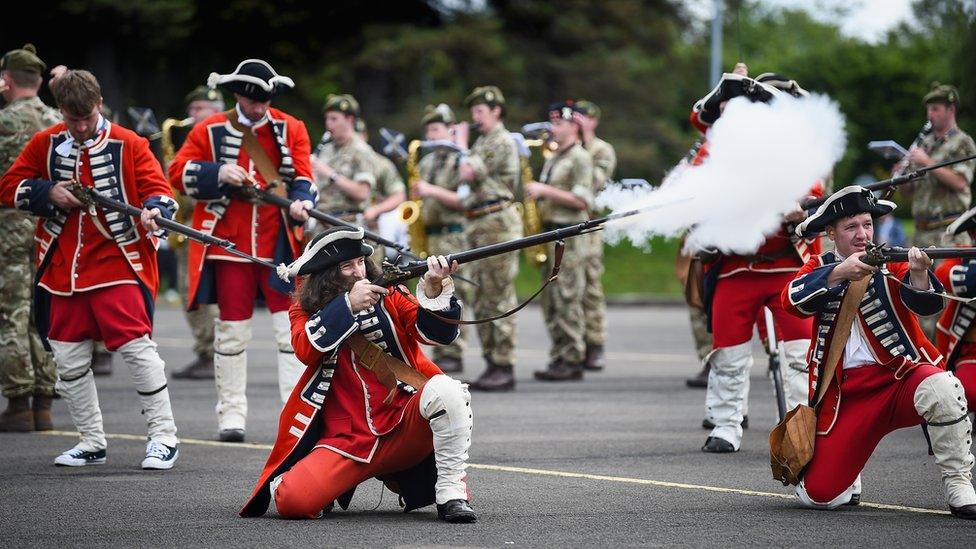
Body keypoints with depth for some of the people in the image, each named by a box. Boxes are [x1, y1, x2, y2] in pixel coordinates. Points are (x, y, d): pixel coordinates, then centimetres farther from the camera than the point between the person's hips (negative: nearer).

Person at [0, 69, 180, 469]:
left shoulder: (128, 145, -4)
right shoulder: (44, 146, 6)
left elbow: (157, 188, -9)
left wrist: (154, 211, -31)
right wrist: (49, 193, -9)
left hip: (117, 263, -4)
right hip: (63, 268, 4)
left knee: (136, 346, -12)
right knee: (69, 358, 8)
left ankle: (163, 436, -3)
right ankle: (92, 442, 20)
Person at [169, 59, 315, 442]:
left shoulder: (291, 130, 5)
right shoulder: (211, 131, 3)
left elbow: (303, 176, -1)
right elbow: (178, 173, -1)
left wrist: (301, 203, -23)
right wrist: (218, 173, -18)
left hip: (279, 243, 0)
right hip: (229, 243, 0)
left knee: (291, 327, -3)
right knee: (231, 329, 6)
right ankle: (232, 413, 14)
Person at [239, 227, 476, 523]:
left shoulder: (389, 297, 8)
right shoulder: (304, 310, 7)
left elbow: (438, 331, -6)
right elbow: (306, 349, -15)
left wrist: (434, 290, -26)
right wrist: (348, 305, -26)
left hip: (403, 428, 1)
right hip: (346, 440, -1)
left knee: (445, 389, -30)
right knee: (292, 500, -24)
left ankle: (451, 492, -18)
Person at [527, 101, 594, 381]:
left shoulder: (580, 157, -7)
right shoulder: (552, 158, 19)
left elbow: (582, 200, -15)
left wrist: (546, 191, -16)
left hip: (570, 236, -9)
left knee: (567, 300, -10)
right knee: (550, 302, 7)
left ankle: (573, 361, -9)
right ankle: (559, 358, 10)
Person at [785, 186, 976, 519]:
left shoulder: (893, 263, 3)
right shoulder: (820, 268, 9)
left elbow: (926, 305, -15)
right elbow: (792, 301, -13)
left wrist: (919, 274, -37)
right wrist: (840, 273, -28)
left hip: (902, 376, -2)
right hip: (846, 393, 2)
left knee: (942, 388, -37)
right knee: (819, 495, -10)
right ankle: (847, 478, 28)